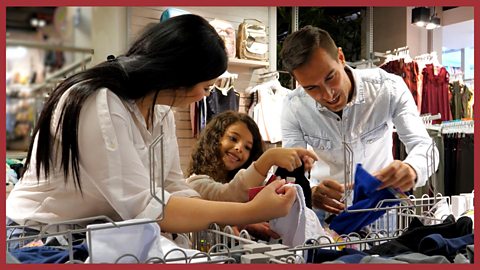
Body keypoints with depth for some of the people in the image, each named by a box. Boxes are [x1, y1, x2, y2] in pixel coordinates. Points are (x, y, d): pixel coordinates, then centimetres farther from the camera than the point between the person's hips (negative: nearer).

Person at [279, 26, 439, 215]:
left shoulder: (389, 88, -18)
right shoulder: (294, 107, -16)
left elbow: (424, 146, -20)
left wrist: (411, 170, -44)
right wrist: (309, 193, -41)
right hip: (328, 203, 1)